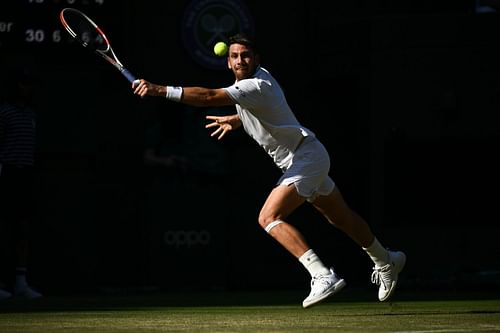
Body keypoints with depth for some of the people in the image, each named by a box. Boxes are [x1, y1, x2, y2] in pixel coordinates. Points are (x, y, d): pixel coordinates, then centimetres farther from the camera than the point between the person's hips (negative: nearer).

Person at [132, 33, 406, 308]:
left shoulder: (257, 86, -24)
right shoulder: (256, 78, 7)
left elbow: (210, 97, -36)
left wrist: (159, 90, -40)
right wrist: (234, 120, 18)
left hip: (306, 156, -10)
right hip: (302, 159, 10)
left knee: (269, 217, -23)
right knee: (340, 217, 25)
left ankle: (324, 277, -28)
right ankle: (386, 261, 46)